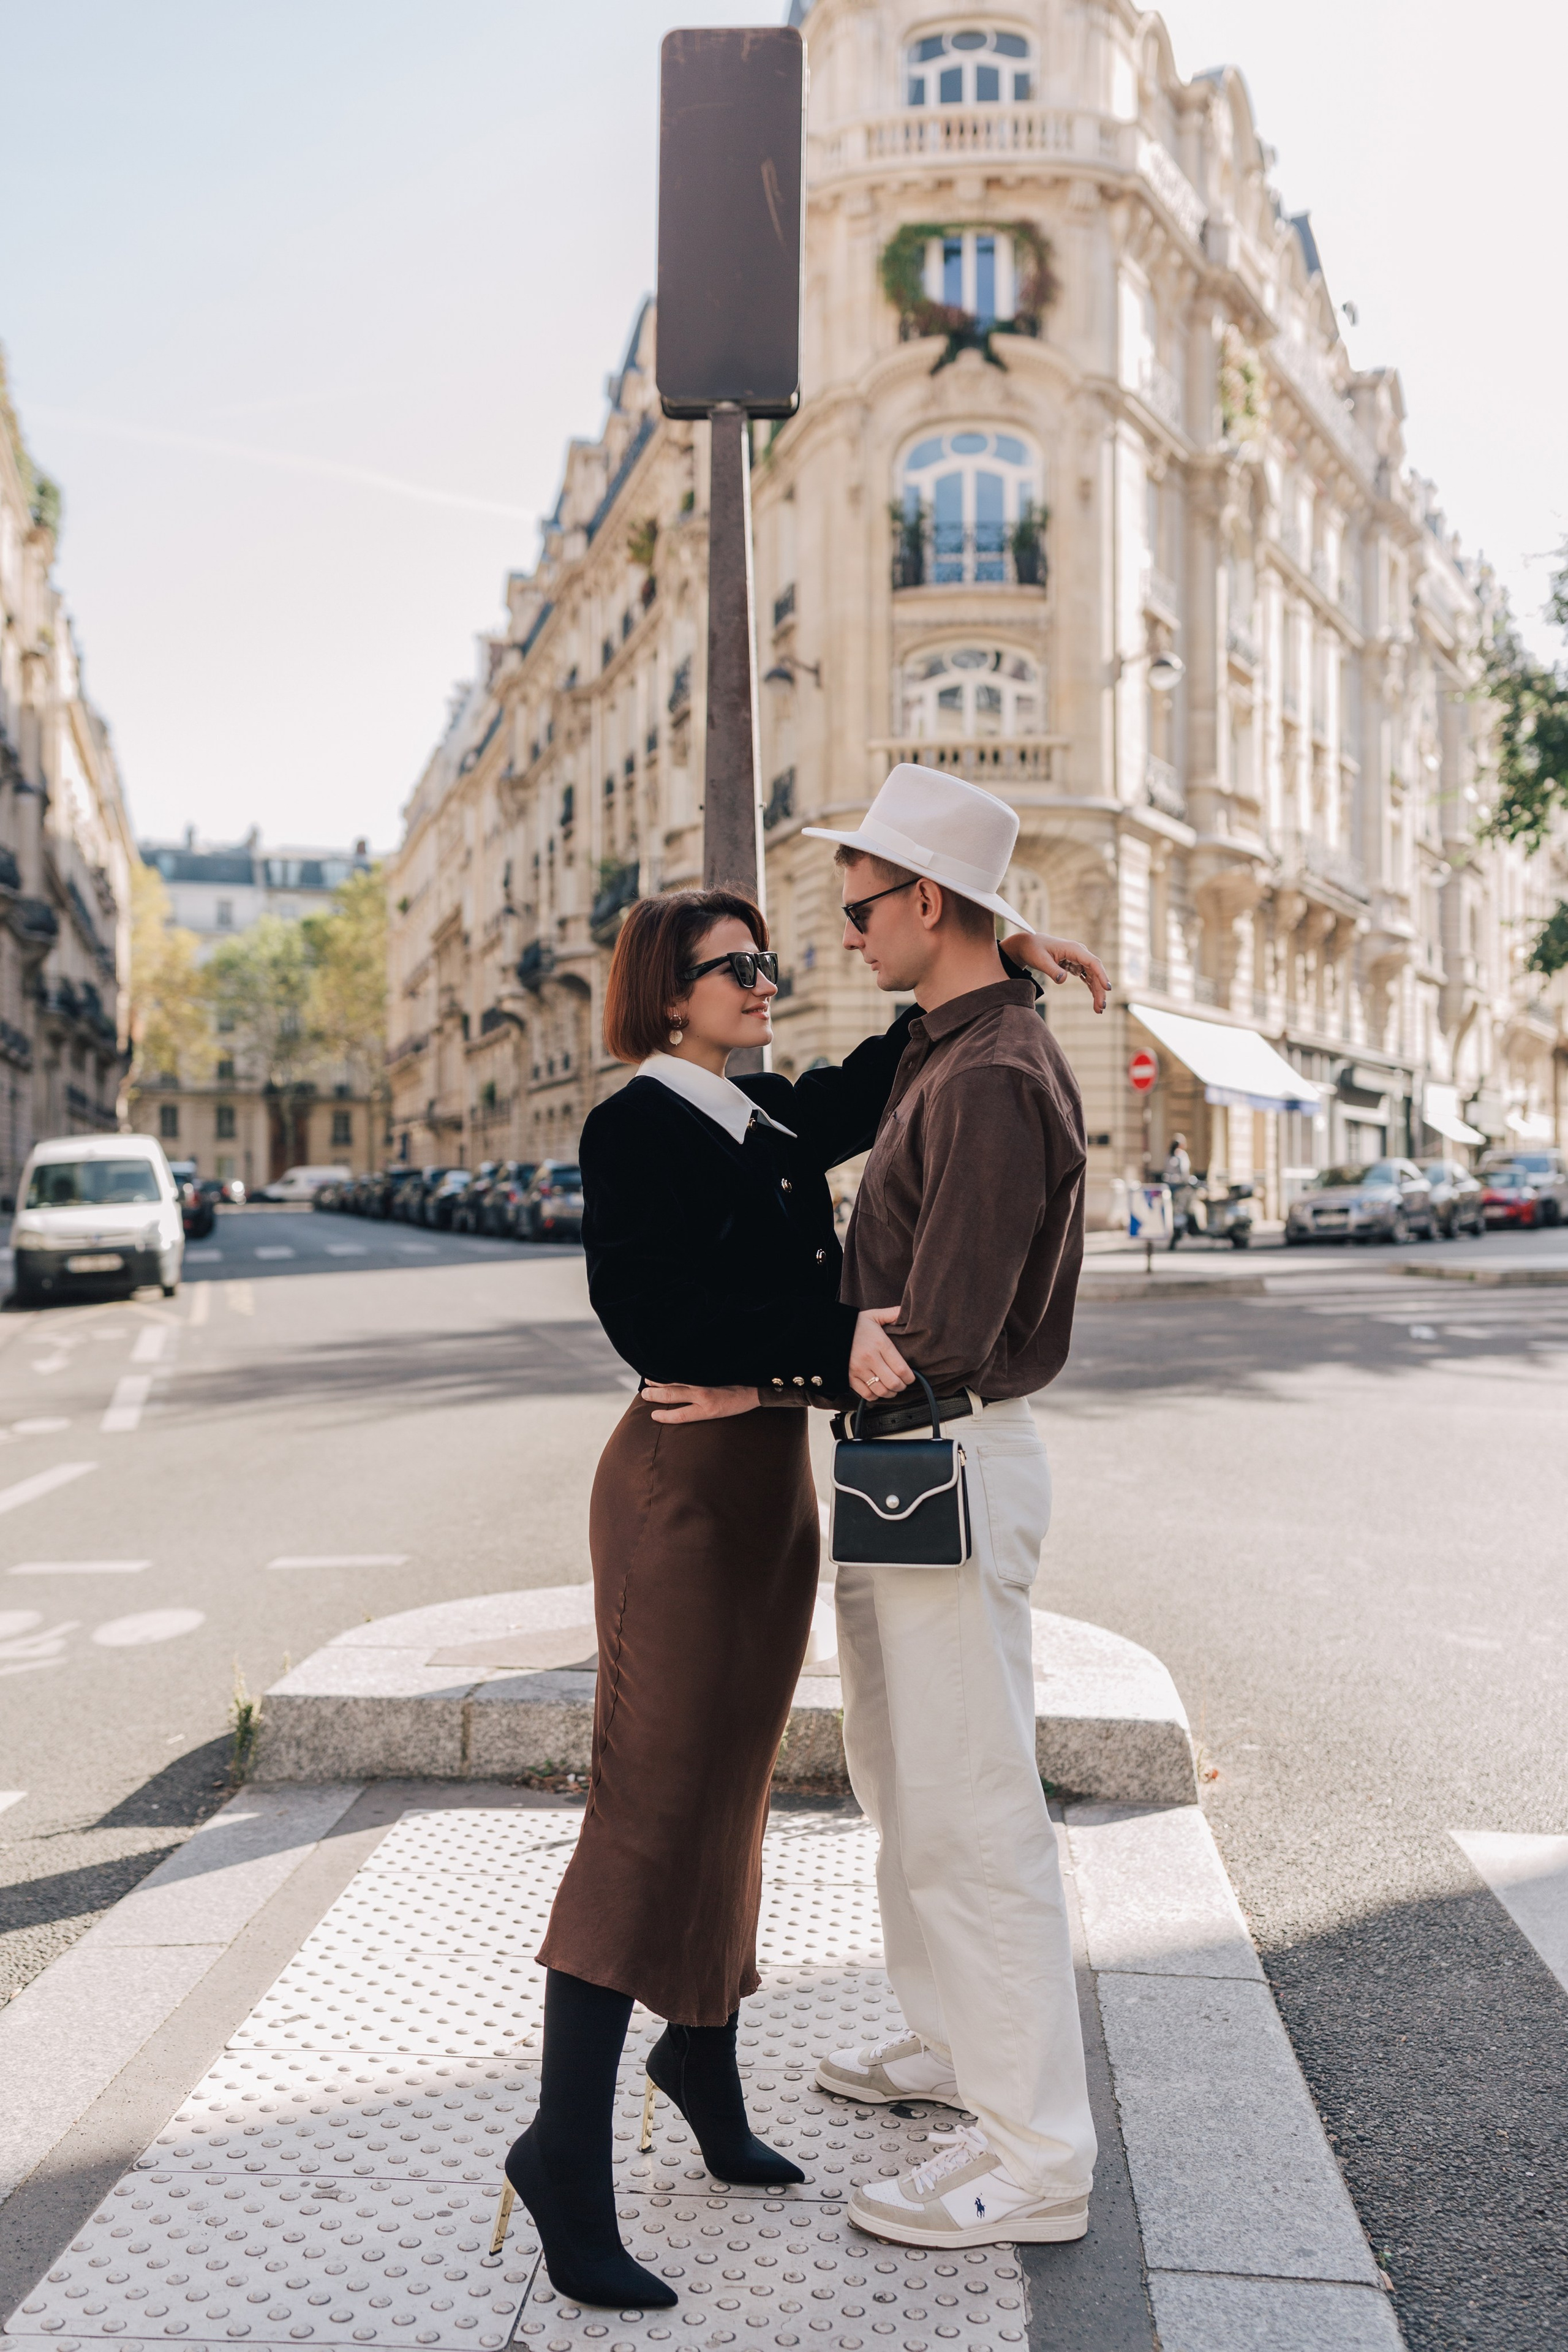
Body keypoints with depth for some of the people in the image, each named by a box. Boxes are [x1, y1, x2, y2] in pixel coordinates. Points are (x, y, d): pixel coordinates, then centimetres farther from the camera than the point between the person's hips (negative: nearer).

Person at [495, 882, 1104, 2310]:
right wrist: (832, 1340, -27)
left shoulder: (771, 1119, 12)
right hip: (686, 1478, -8)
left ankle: (705, 2056, 34)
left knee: (731, 1783, 17)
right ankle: (566, 2148, 3)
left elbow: (880, 1079, 25)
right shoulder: (636, 1128, -11)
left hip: (778, 1471, 8)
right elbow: (654, 1315, -20)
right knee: (654, 1804, -6)